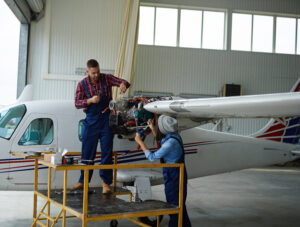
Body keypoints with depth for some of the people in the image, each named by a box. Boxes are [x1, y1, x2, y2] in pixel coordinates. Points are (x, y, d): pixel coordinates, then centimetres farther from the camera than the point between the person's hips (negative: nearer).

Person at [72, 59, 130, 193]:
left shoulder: (106, 78, 1)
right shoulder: (82, 85, 1)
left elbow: (122, 82, -6)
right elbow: (77, 103, -3)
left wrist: (123, 84, -30)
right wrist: (90, 100, -21)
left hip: (106, 120, -1)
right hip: (91, 122, 1)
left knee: (107, 152, -1)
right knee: (87, 152, 7)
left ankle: (106, 182, 6)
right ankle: (83, 181, 18)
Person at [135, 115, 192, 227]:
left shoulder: (171, 142, -26)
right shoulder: (172, 135, 1)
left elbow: (152, 157, -21)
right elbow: (159, 139, 25)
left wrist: (140, 141, -13)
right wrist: (152, 128, 10)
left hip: (174, 177, -10)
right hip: (174, 175, 10)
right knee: (179, 205, 21)